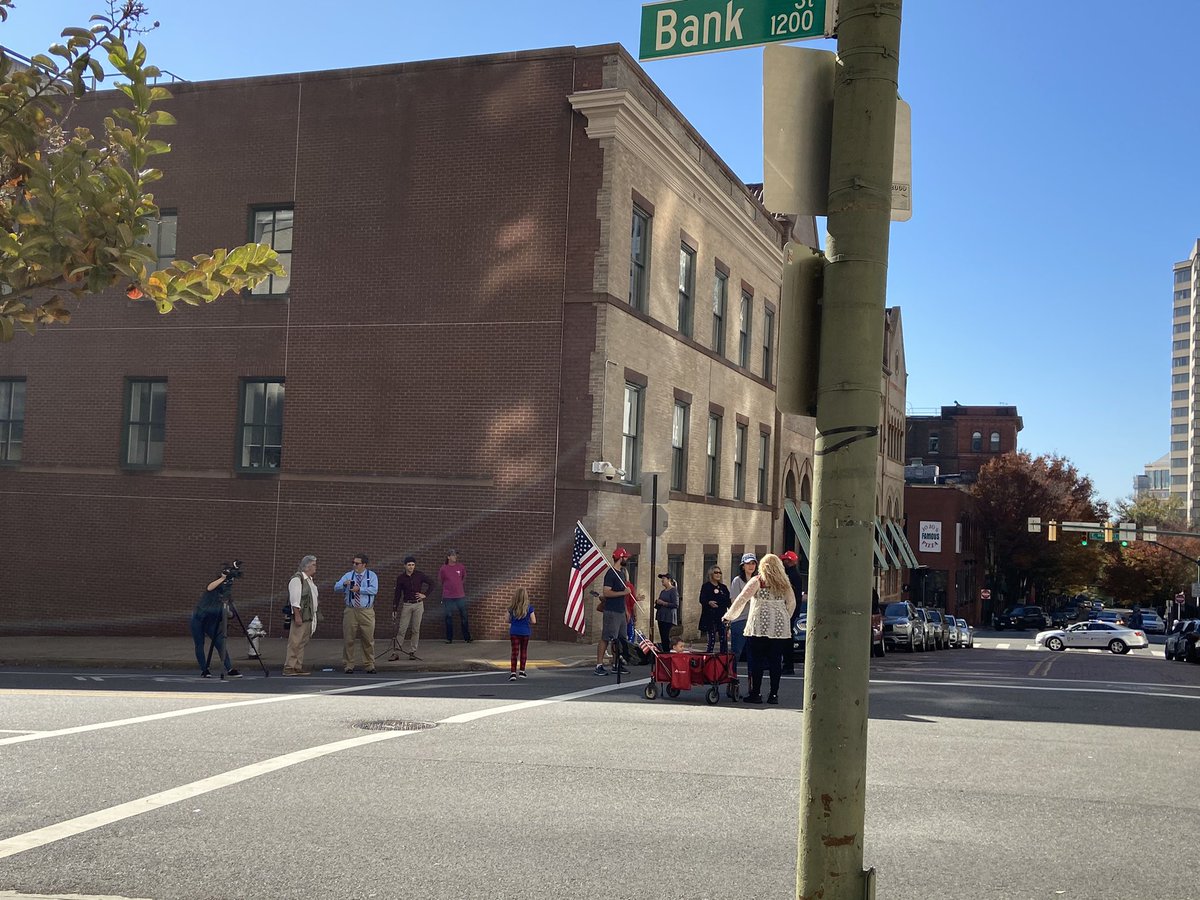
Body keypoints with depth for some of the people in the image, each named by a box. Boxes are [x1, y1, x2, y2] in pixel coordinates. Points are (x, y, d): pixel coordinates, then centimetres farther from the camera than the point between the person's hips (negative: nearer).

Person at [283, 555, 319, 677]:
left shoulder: (310, 580, 19)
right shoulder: (297, 579, -12)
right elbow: (294, 599, -17)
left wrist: (313, 616, 22)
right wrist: (297, 616, -22)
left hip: (308, 616, 10)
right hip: (300, 616, -10)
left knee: (303, 642, 10)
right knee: (295, 642, -9)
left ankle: (298, 667, 14)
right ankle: (289, 667, -8)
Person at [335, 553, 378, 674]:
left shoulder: (371, 576, 5)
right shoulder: (348, 575, 9)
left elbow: (374, 590, -11)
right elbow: (336, 587, -1)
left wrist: (359, 589, -19)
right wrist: (344, 584, -21)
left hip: (366, 612, -1)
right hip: (350, 611, 1)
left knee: (368, 639, 1)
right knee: (348, 639, 1)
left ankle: (369, 665, 10)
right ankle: (348, 665, 10)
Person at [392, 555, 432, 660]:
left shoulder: (419, 575, -1)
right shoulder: (400, 578, 0)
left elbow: (431, 584, 9)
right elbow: (397, 595, 4)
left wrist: (425, 595, -1)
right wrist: (394, 610, 2)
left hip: (418, 605, 0)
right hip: (406, 605, 0)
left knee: (416, 629, 1)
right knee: (401, 629, -4)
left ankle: (412, 652, 9)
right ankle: (397, 653, -1)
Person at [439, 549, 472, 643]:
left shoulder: (461, 567, 1)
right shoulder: (443, 569, -4)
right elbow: (440, 582, 10)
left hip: (460, 596, 1)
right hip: (448, 597, -1)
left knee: (464, 617, 4)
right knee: (449, 618, 4)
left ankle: (467, 637, 12)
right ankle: (449, 638, 13)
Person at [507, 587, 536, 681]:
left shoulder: (512, 607, -4)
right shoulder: (529, 607, -9)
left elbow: (508, 620, 3)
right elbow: (534, 621, -8)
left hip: (514, 632, 0)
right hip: (525, 632, 0)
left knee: (515, 652, 1)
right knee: (523, 651, 15)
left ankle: (513, 673, -9)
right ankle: (521, 671, 22)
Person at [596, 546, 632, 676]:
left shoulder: (621, 572, 16)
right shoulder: (611, 574, -13)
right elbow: (606, 593, -21)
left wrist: (626, 610, 21)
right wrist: (624, 592, -19)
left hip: (621, 611, 9)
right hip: (611, 612, -9)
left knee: (619, 639, 11)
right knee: (605, 638, -8)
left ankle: (616, 664, 17)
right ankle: (599, 665, -6)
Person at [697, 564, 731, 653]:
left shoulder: (723, 587, 17)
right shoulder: (706, 586, 2)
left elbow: (727, 600, 14)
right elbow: (702, 600, -9)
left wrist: (731, 601, -9)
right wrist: (709, 602, -28)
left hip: (722, 616, 4)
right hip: (710, 616, -4)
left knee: (724, 640, -1)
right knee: (712, 640, -7)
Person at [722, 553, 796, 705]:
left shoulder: (757, 581, 0)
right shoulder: (784, 583, 11)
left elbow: (741, 599, -1)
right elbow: (792, 603, 13)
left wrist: (729, 616, 7)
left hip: (759, 625, -3)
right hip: (780, 628, 3)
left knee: (757, 660, 1)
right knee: (775, 661, 5)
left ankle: (756, 694, 0)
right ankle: (774, 695, 5)